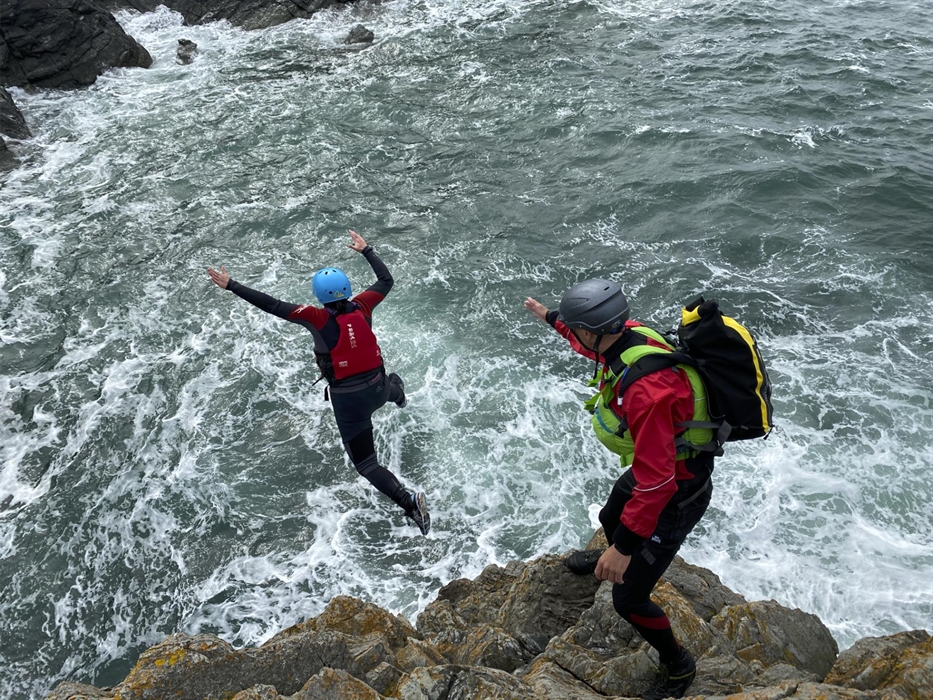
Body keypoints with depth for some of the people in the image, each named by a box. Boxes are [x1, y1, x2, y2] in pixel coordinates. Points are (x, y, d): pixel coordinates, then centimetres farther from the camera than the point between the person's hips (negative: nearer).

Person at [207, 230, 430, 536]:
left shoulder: (317, 318, -21)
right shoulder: (362, 306, -9)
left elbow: (272, 305, -22)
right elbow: (386, 280, 10)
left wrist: (230, 285, -15)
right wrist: (366, 250, 21)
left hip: (348, 401, -5)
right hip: (376, 390, 5)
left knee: (365, 464, 5)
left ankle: (409, 501, -12)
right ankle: (398, 393, 78)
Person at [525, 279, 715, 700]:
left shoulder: (647, 391, -41)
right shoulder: (629, 336, -14)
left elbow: (656, 482, -38)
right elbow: (589, 341, 12)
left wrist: (625, 547, -33)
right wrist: (550, 318, 26)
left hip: (677, 494, -9)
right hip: (654, 469, 9)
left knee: (628, 598, 1)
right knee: (610, 519, 36)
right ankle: (611, 559, 71)